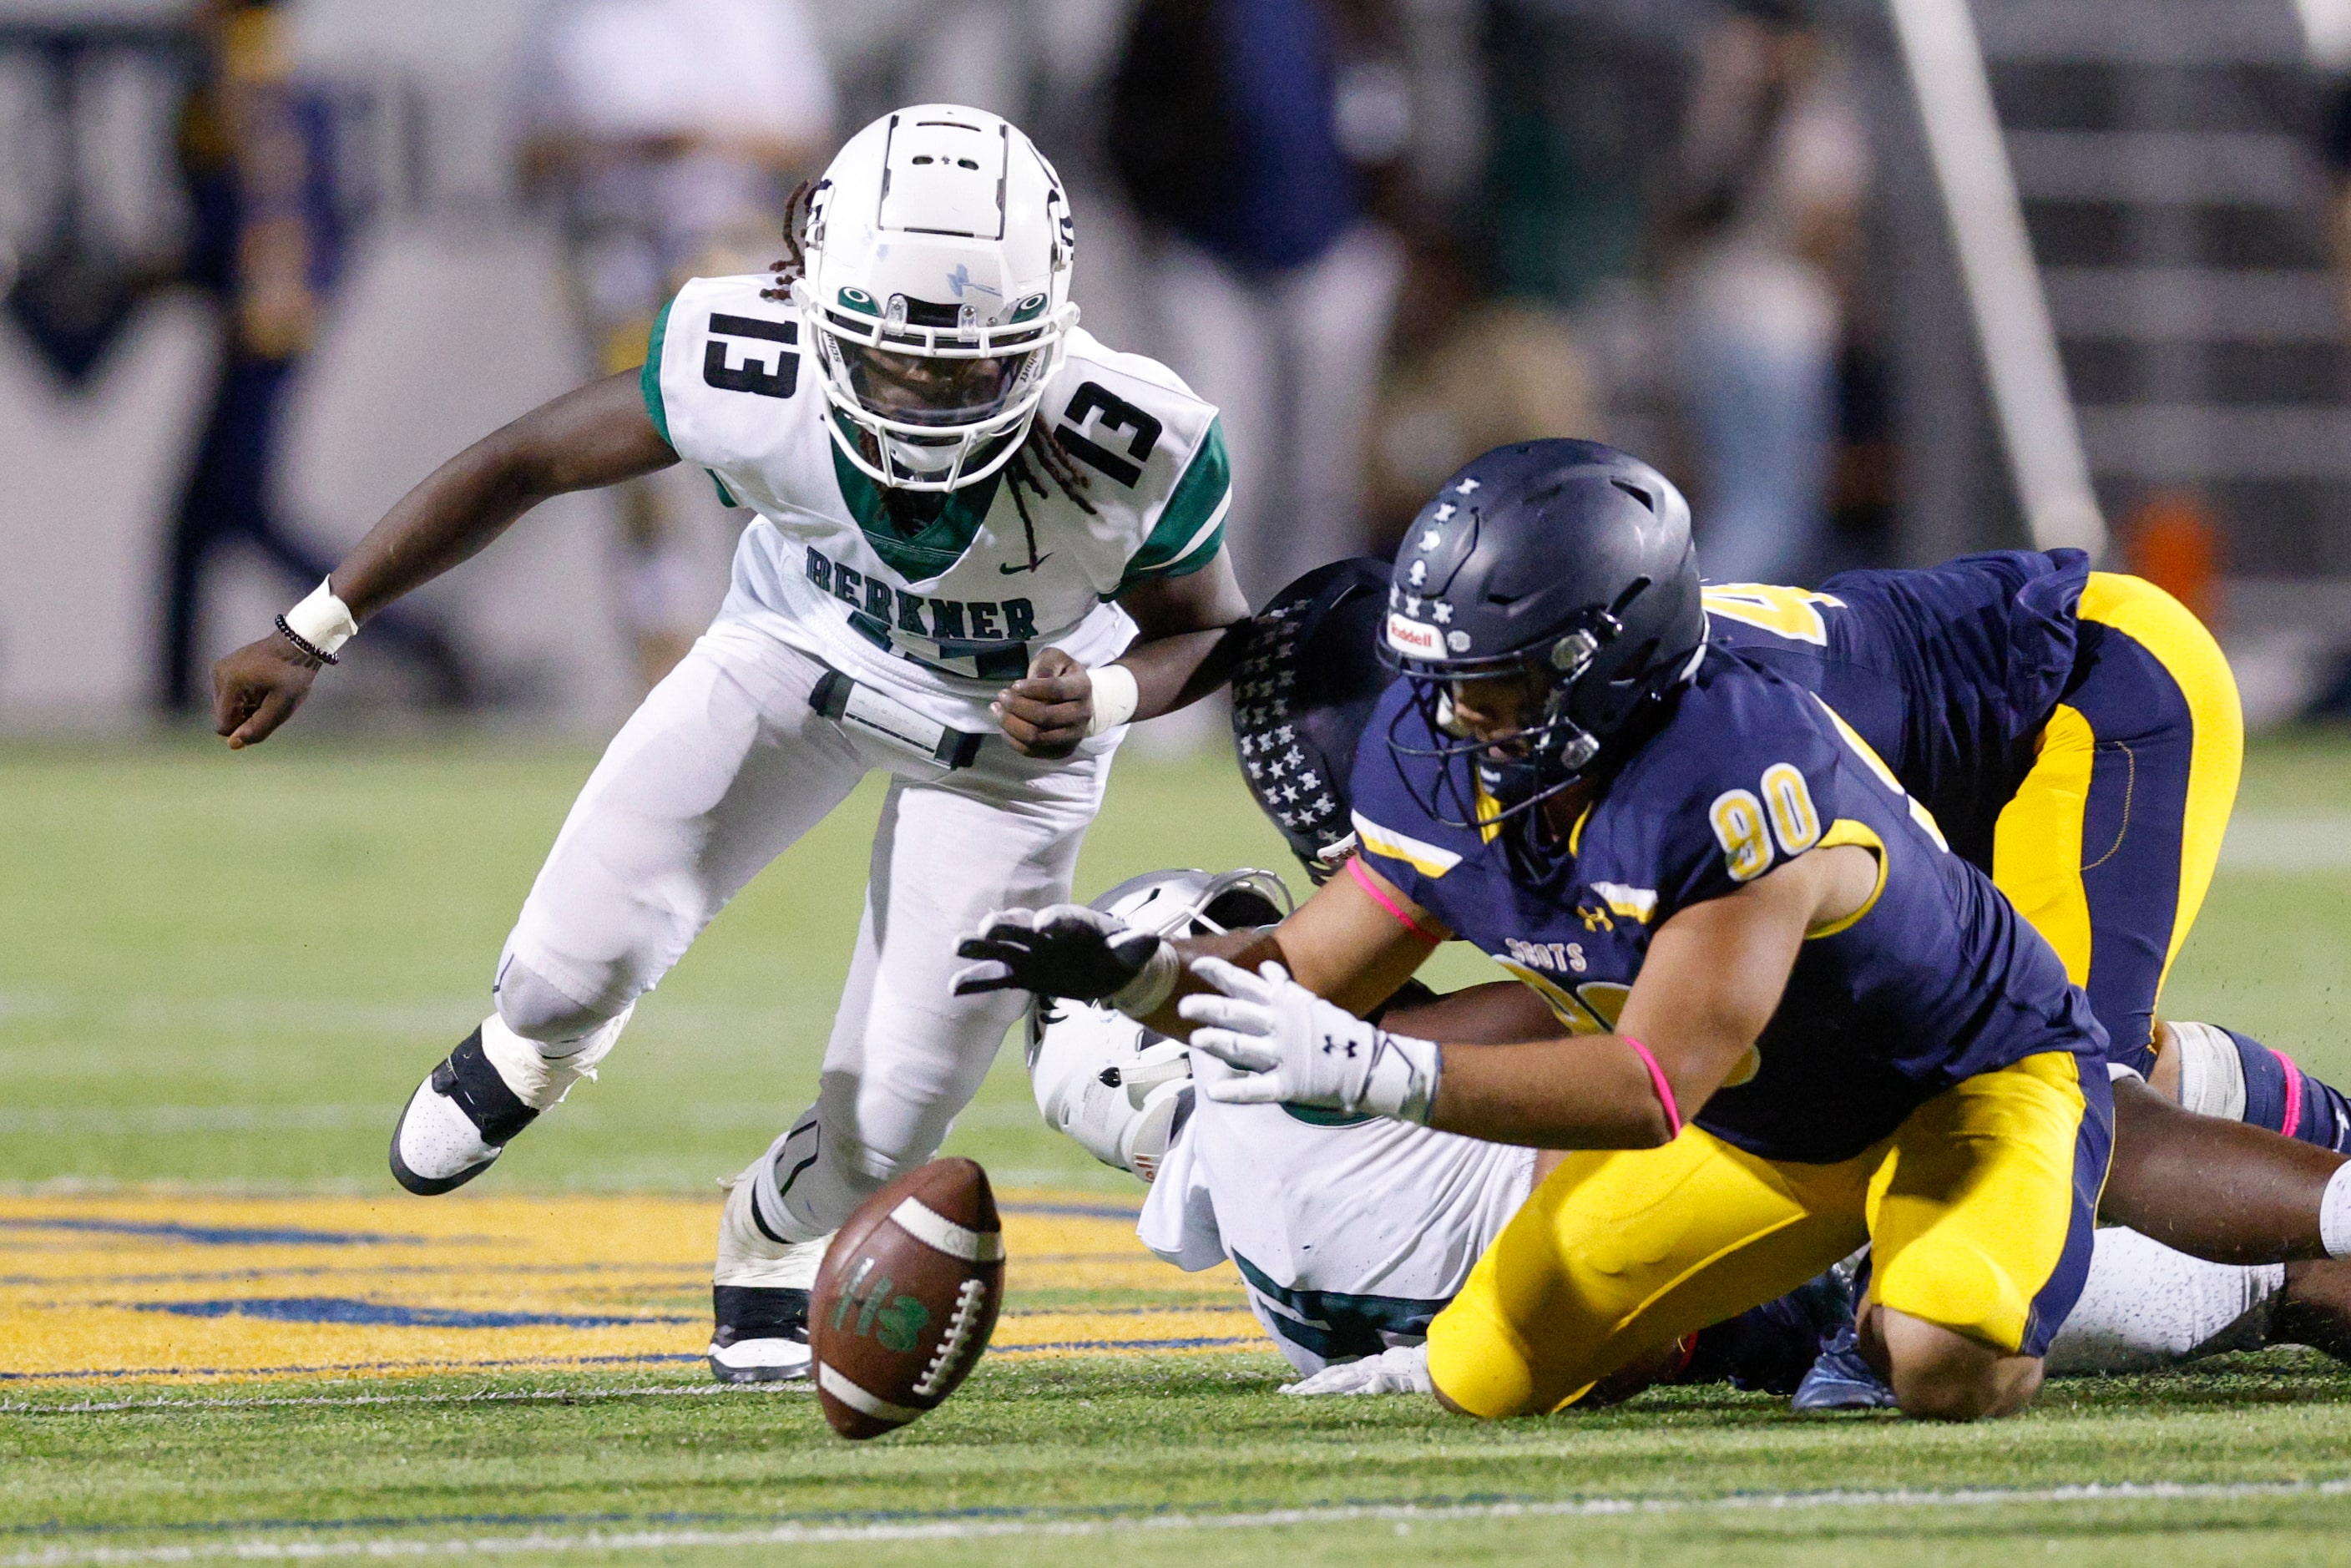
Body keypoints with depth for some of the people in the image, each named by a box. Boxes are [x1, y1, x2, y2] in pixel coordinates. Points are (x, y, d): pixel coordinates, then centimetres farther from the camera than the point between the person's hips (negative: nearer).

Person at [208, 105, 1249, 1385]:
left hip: (1012, 712, -1)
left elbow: (1203, 630, -15)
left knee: (892, 1113, -1)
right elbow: (529, 462, -18)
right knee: (583, 961, -12)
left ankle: (773, 1242, 38)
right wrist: (310, 636, -14)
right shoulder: (746, 371, -36)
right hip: (804, 641, 1)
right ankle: (535, 1044, 30)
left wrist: (1103, 699, -38)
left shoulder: (1130, 450, -38)